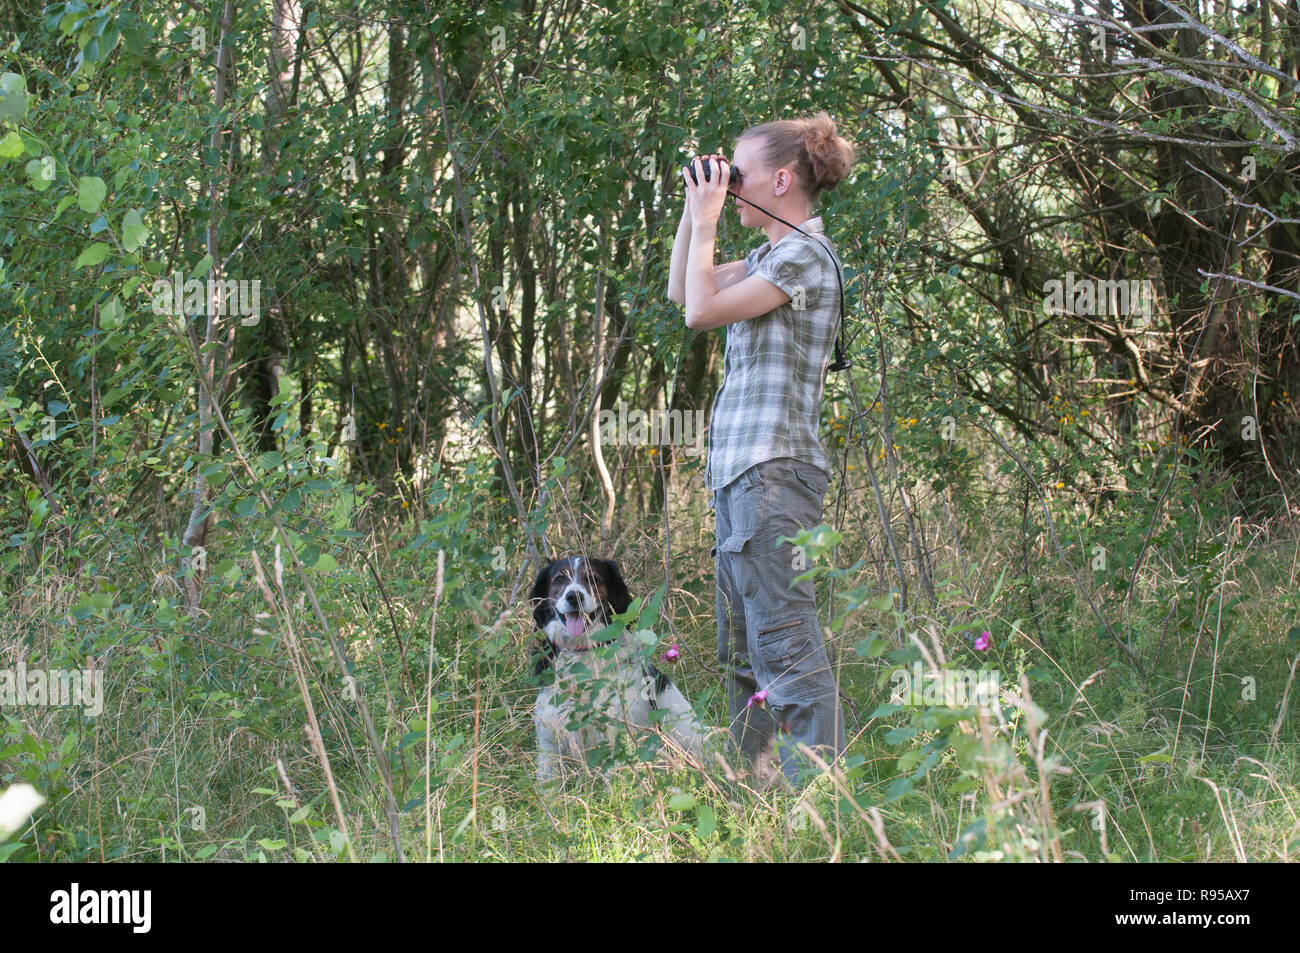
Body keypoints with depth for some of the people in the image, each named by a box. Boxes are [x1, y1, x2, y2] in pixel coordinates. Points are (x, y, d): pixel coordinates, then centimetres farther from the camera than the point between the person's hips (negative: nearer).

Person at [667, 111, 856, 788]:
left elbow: (702, 311, -15)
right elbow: (682, 291, 28)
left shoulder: (805, 256, -10)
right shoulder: (771, 256, 18)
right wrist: (694, 211, 16)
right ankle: (761, 787, 17)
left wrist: (707, 220, -5)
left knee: (785, 643, -13)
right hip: (740, 474, 10)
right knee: (742, 650, 12)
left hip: (774, 471, -10)